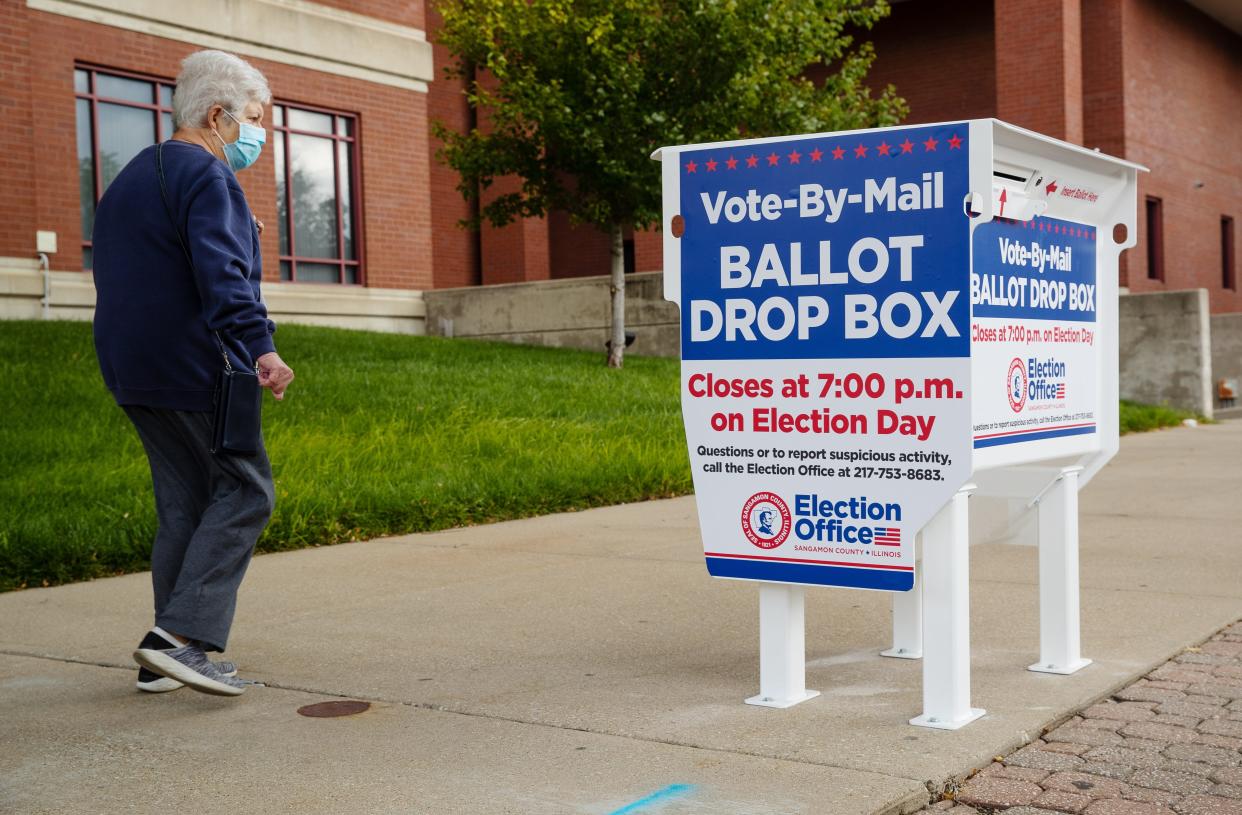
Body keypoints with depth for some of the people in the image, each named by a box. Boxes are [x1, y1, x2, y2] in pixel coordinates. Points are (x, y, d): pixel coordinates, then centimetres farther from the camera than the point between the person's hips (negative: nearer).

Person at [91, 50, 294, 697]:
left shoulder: (132, 176, 21)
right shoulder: (205, 176, -10)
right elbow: (221, 275, -24)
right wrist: (261, 347, -32)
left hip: (132, 372, 9)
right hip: (192, 370, -9)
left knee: (184, 506, 12)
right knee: (245, 492, -3)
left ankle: (165, 658, 13)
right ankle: (181, 635, -12)